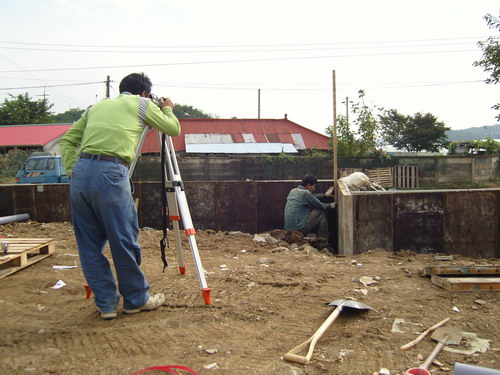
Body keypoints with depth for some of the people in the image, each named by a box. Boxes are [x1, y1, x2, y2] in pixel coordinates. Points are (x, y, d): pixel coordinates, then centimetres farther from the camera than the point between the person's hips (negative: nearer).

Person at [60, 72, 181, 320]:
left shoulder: (97, 106, 26)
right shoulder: (141, 104, 13)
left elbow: (68, 140, 21)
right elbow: (174, 129, 17)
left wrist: (72, 170, 15)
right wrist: (167, 109, 35)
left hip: (80, 173, 6)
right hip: (110, 174, -6)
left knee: (89, 244, 12)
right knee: (125, 242, 6)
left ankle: (106, 303, 21)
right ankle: (137, 300, 20)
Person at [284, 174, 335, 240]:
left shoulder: (293, 191, 11)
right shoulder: (305, 193, -14)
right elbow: (320, 206, -1)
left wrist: (324, 195, 32)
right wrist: (330, 205, 17)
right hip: (299, 229, -9)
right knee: (321, 213, 6)